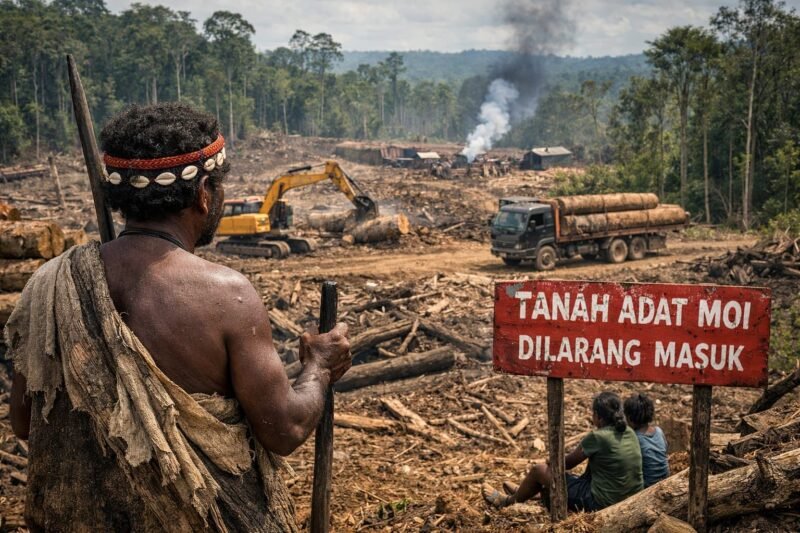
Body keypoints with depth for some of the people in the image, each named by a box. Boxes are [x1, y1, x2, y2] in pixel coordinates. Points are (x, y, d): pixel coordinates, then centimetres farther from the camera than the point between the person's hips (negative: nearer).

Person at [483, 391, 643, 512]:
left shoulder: (597, 437, -21)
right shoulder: (629, 433, 2)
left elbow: (567, 463, -7)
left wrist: (552, 462, 15)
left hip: (600, 502, -8)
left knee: (539, 469, 8)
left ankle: (509, 501, 32)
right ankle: (523, 492, 50)